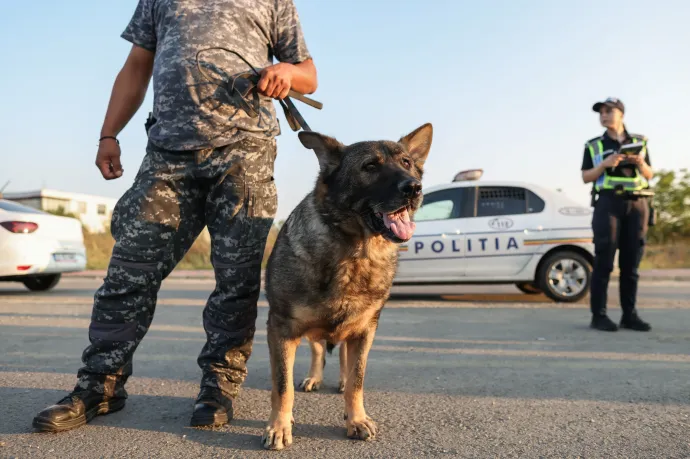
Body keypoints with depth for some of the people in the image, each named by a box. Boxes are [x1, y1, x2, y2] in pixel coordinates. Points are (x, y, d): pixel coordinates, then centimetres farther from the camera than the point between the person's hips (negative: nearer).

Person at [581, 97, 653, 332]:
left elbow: (649, 176, 15)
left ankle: (629, 315, 7)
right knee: (604, 261, -8)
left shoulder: (639, 141, 15)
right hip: (608, 203, -2)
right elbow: (586, 178, 5)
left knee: (631, 262, 2)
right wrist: (605, 164, -12)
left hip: (637, 204, 3)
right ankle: (598, 315, -6)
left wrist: (640, 163, -6)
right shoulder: (594, 145, 9)